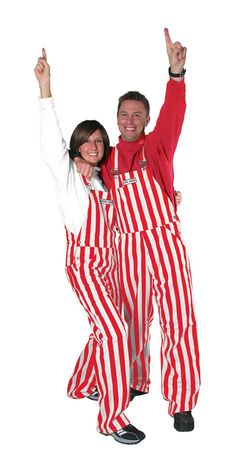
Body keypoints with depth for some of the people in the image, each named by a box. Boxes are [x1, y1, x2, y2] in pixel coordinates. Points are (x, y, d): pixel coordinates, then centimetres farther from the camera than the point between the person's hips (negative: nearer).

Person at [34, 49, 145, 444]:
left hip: (108, 264, 8)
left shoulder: (104, 180, 14)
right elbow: (51, 145, -22)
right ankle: (113, 418, -7)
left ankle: (80, 385, 37)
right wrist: (45, 90, -31)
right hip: (84, 265, -7)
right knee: (114, 331, -15)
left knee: (104, 330, 14)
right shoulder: (68, 174, -5)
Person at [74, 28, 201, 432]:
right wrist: (82, 163, 3)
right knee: (134, 319, 13)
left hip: (166, 241, -3)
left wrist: (176, 71, -37)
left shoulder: (158, 145, -1)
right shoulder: (107, 158, 8)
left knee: (178, 319, -5)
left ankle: (181, 402, 6)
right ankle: (136, 383, 32)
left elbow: (173, 114, -21)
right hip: (129, 247, 3)